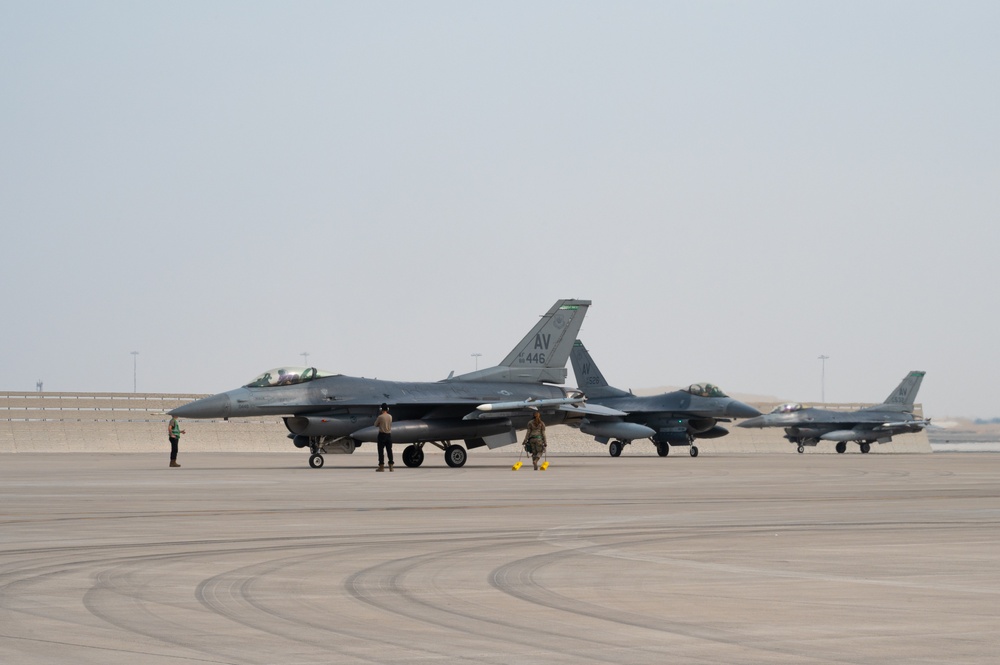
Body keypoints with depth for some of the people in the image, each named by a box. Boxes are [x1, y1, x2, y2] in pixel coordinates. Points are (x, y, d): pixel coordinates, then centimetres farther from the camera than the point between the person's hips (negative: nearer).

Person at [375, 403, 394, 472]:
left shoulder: (380, 417, -13)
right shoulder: (390, 417, 2)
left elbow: (376, 425, -1)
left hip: (382, 434, -5)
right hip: (389, 434, 5)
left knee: (381, 451, 0)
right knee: (389, 450, 9)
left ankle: (381, 466, -2)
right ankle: (391, 466, 9)